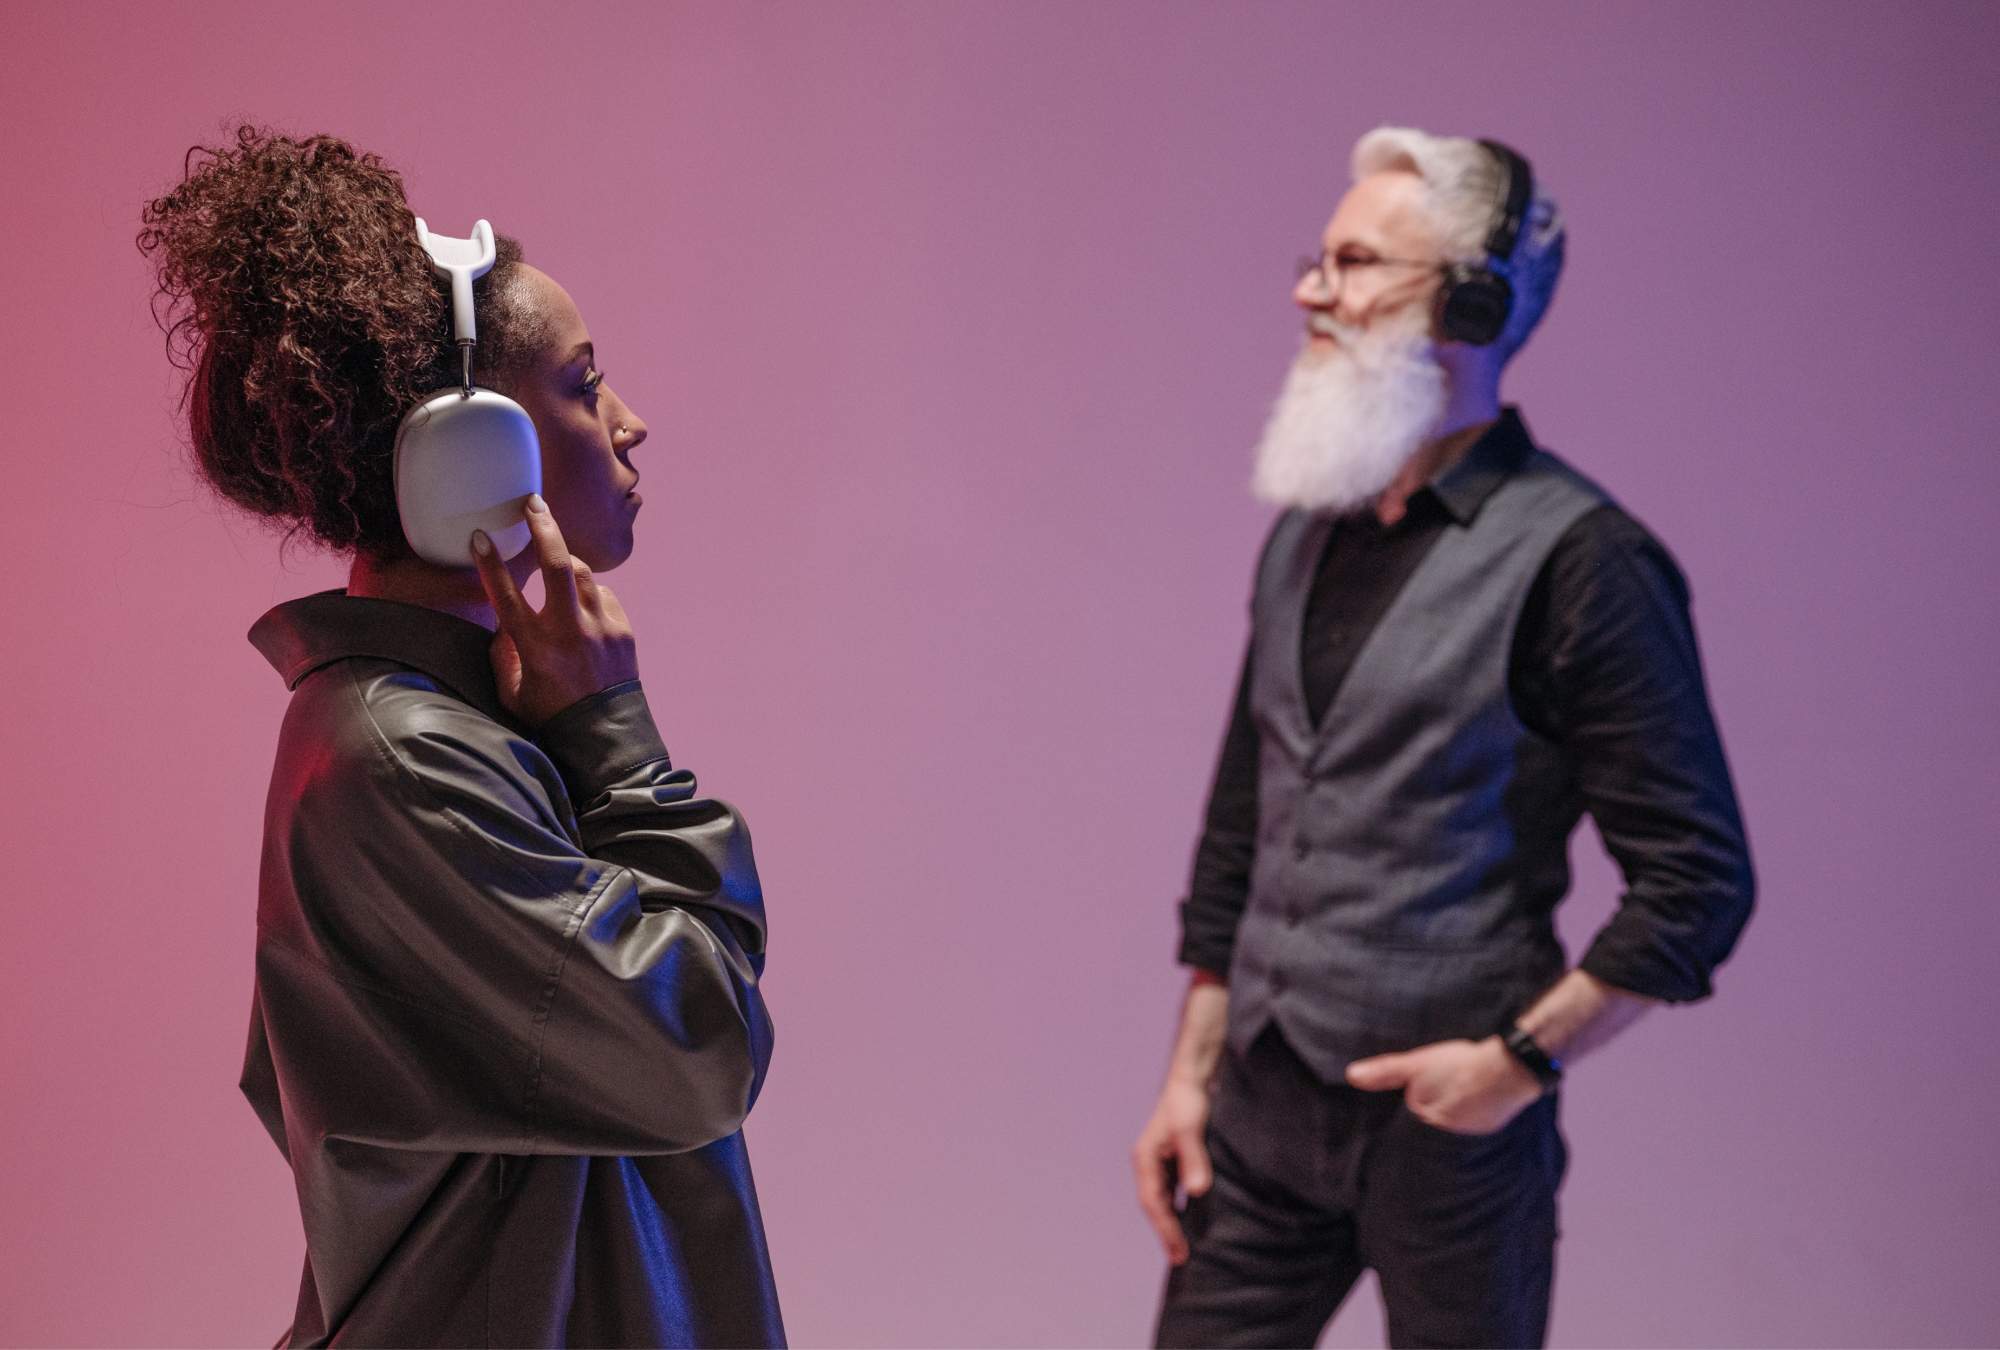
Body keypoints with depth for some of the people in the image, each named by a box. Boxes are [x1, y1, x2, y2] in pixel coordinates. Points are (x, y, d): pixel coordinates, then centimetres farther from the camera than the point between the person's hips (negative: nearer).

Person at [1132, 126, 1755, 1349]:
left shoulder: (1576, 558, -12)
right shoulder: (1305, 533, 9)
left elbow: (1699, 881, -12)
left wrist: (1517, 1059, -13)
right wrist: (1190, 1071, 12)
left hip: (1445, 1120, -6)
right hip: (1259, 1110, 6)